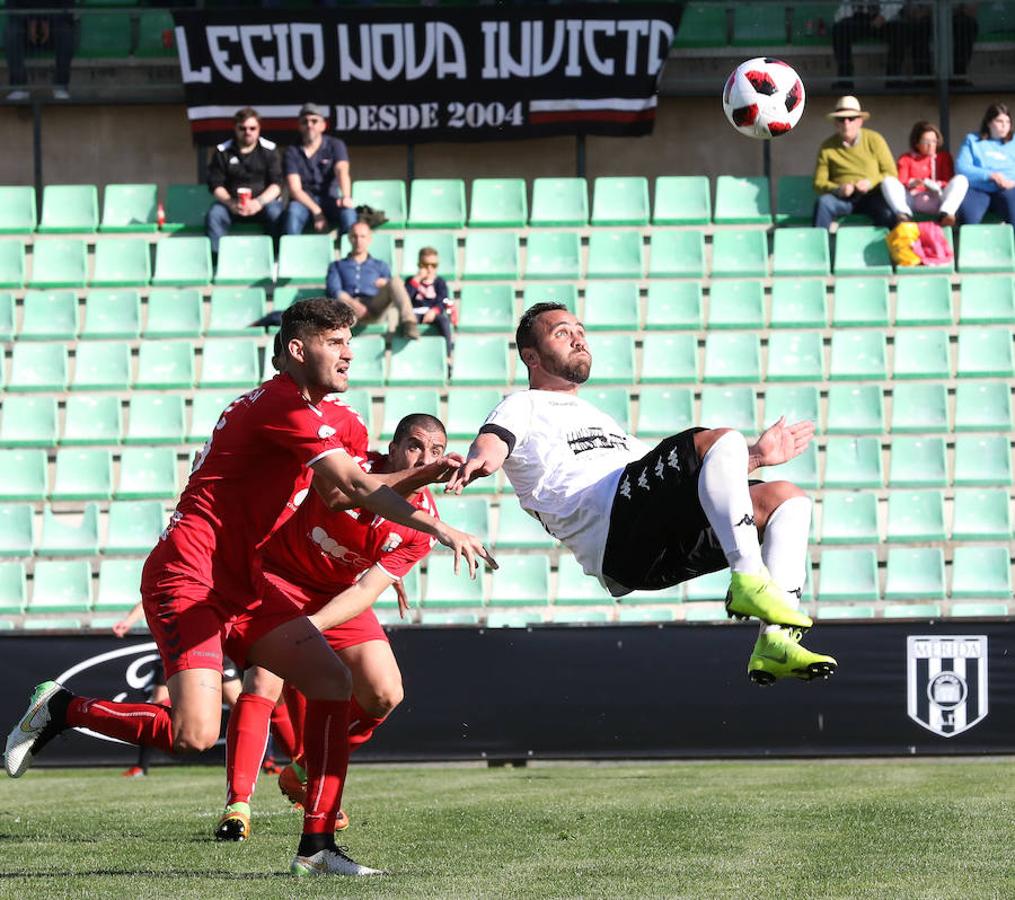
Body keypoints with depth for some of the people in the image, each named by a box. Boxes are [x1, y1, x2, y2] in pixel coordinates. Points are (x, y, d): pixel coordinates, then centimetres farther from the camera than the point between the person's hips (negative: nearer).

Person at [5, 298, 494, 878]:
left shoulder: (314, 414, 16)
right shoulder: (285, 407, -15)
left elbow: (345, 489, 28)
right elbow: (356, 486, -23)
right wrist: (440, 529, -26)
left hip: (241, 583, 11)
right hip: (187, 577, -11)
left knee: (333, 683, -1)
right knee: (196, 734, -22)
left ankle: (317, 846, 1)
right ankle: (61, 709, 2)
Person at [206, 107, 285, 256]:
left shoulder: (269, 150, 4)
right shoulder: (222, 151, 5)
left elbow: (276, 184, -2)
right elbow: (215, 185, 1)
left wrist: (259, 202, -21)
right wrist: (231, 203, -19)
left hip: (264, 201, -1)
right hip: (231, 201, 1)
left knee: (276, 213, -32)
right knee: (214, 215, -29)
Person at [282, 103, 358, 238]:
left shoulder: (335, 145, 4)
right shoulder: (292, 152, 1)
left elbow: (342, 172, -14)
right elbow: (295, 189, -9)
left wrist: (346, 197, -36)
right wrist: (316, 211, -24)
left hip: (330, 199, 1)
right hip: (304, 201, -1)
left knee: (348, 212, -32)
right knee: (293, 212, -35)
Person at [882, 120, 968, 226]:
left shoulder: (944, 157, 19)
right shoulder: (906, 159, 17)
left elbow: (949, 181, 9)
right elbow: (901, 182, 4)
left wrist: (938, 185, -15)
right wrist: (911, 184, -19)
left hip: (936, 201, 0)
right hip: (912, 201, 0)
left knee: (961, 179, -22)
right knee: (888, 181, -23)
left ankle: (945, 214, -46)